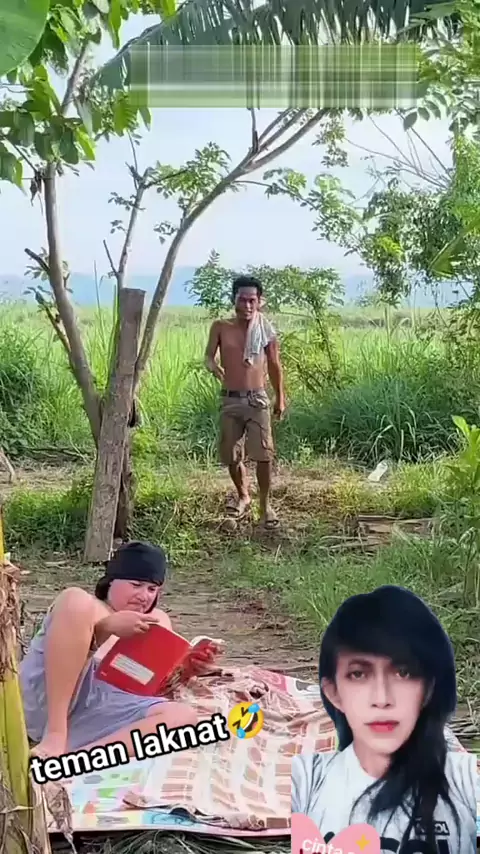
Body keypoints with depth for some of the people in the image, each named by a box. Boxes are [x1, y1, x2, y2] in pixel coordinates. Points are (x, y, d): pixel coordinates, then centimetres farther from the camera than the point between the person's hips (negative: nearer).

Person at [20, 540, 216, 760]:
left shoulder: (157, 621, 29)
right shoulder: (85, 606, 16)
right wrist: (109, 625, -24)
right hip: (44, 703, -3)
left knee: (184, 716, -21)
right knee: (75, 599, -21)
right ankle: (55, 734, -27)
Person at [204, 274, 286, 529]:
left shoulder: (266, 330, 0)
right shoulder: (221, 327, 0)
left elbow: (274, 366, 10)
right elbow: (208, 356, 0)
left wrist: (280, 398, 14)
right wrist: (213, 367, -24)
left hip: (257, 399, -1)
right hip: (229, 400, 2)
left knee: (263, 454, -11)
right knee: (231, 456, 9)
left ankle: (265, 504, 6)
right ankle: (242, 496, 34)